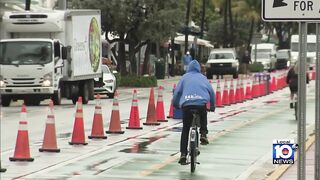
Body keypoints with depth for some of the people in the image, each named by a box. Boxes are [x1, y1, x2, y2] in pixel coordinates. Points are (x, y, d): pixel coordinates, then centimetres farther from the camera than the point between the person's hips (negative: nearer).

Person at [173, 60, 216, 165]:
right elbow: (211, 91, 17)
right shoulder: (202, 77, 22)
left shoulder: (185, 77, 20)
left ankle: (183, 154, 0)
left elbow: (177, 91, 13)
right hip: (201, 102, 0)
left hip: (186, 104, 0)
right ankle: (203, 134, 8)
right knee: (203, 118, 34)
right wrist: (212, 106, 28)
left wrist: (175, 105, 25)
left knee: (185, 129, 9)